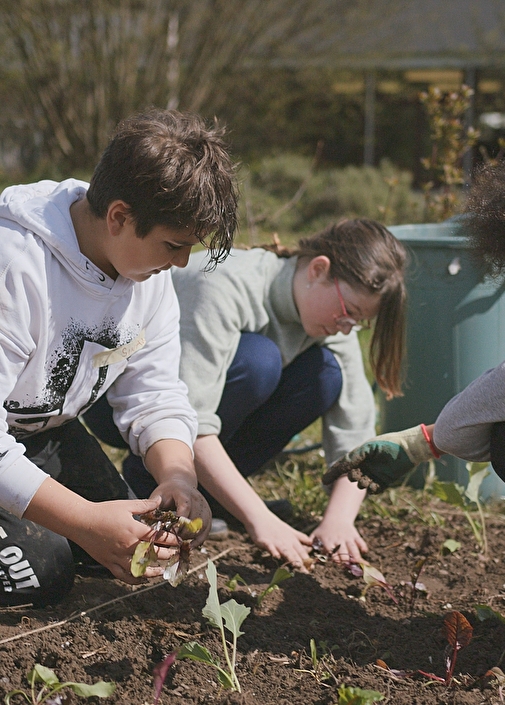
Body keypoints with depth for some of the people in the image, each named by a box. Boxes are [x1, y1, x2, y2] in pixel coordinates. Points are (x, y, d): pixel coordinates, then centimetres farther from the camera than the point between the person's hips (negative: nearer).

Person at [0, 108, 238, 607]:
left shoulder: (150, 268, -10)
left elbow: (154, 393, -5)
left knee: (134, 537, 0)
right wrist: (83, 520, -39)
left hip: (46, 429, 7)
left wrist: (178, 476, -25)